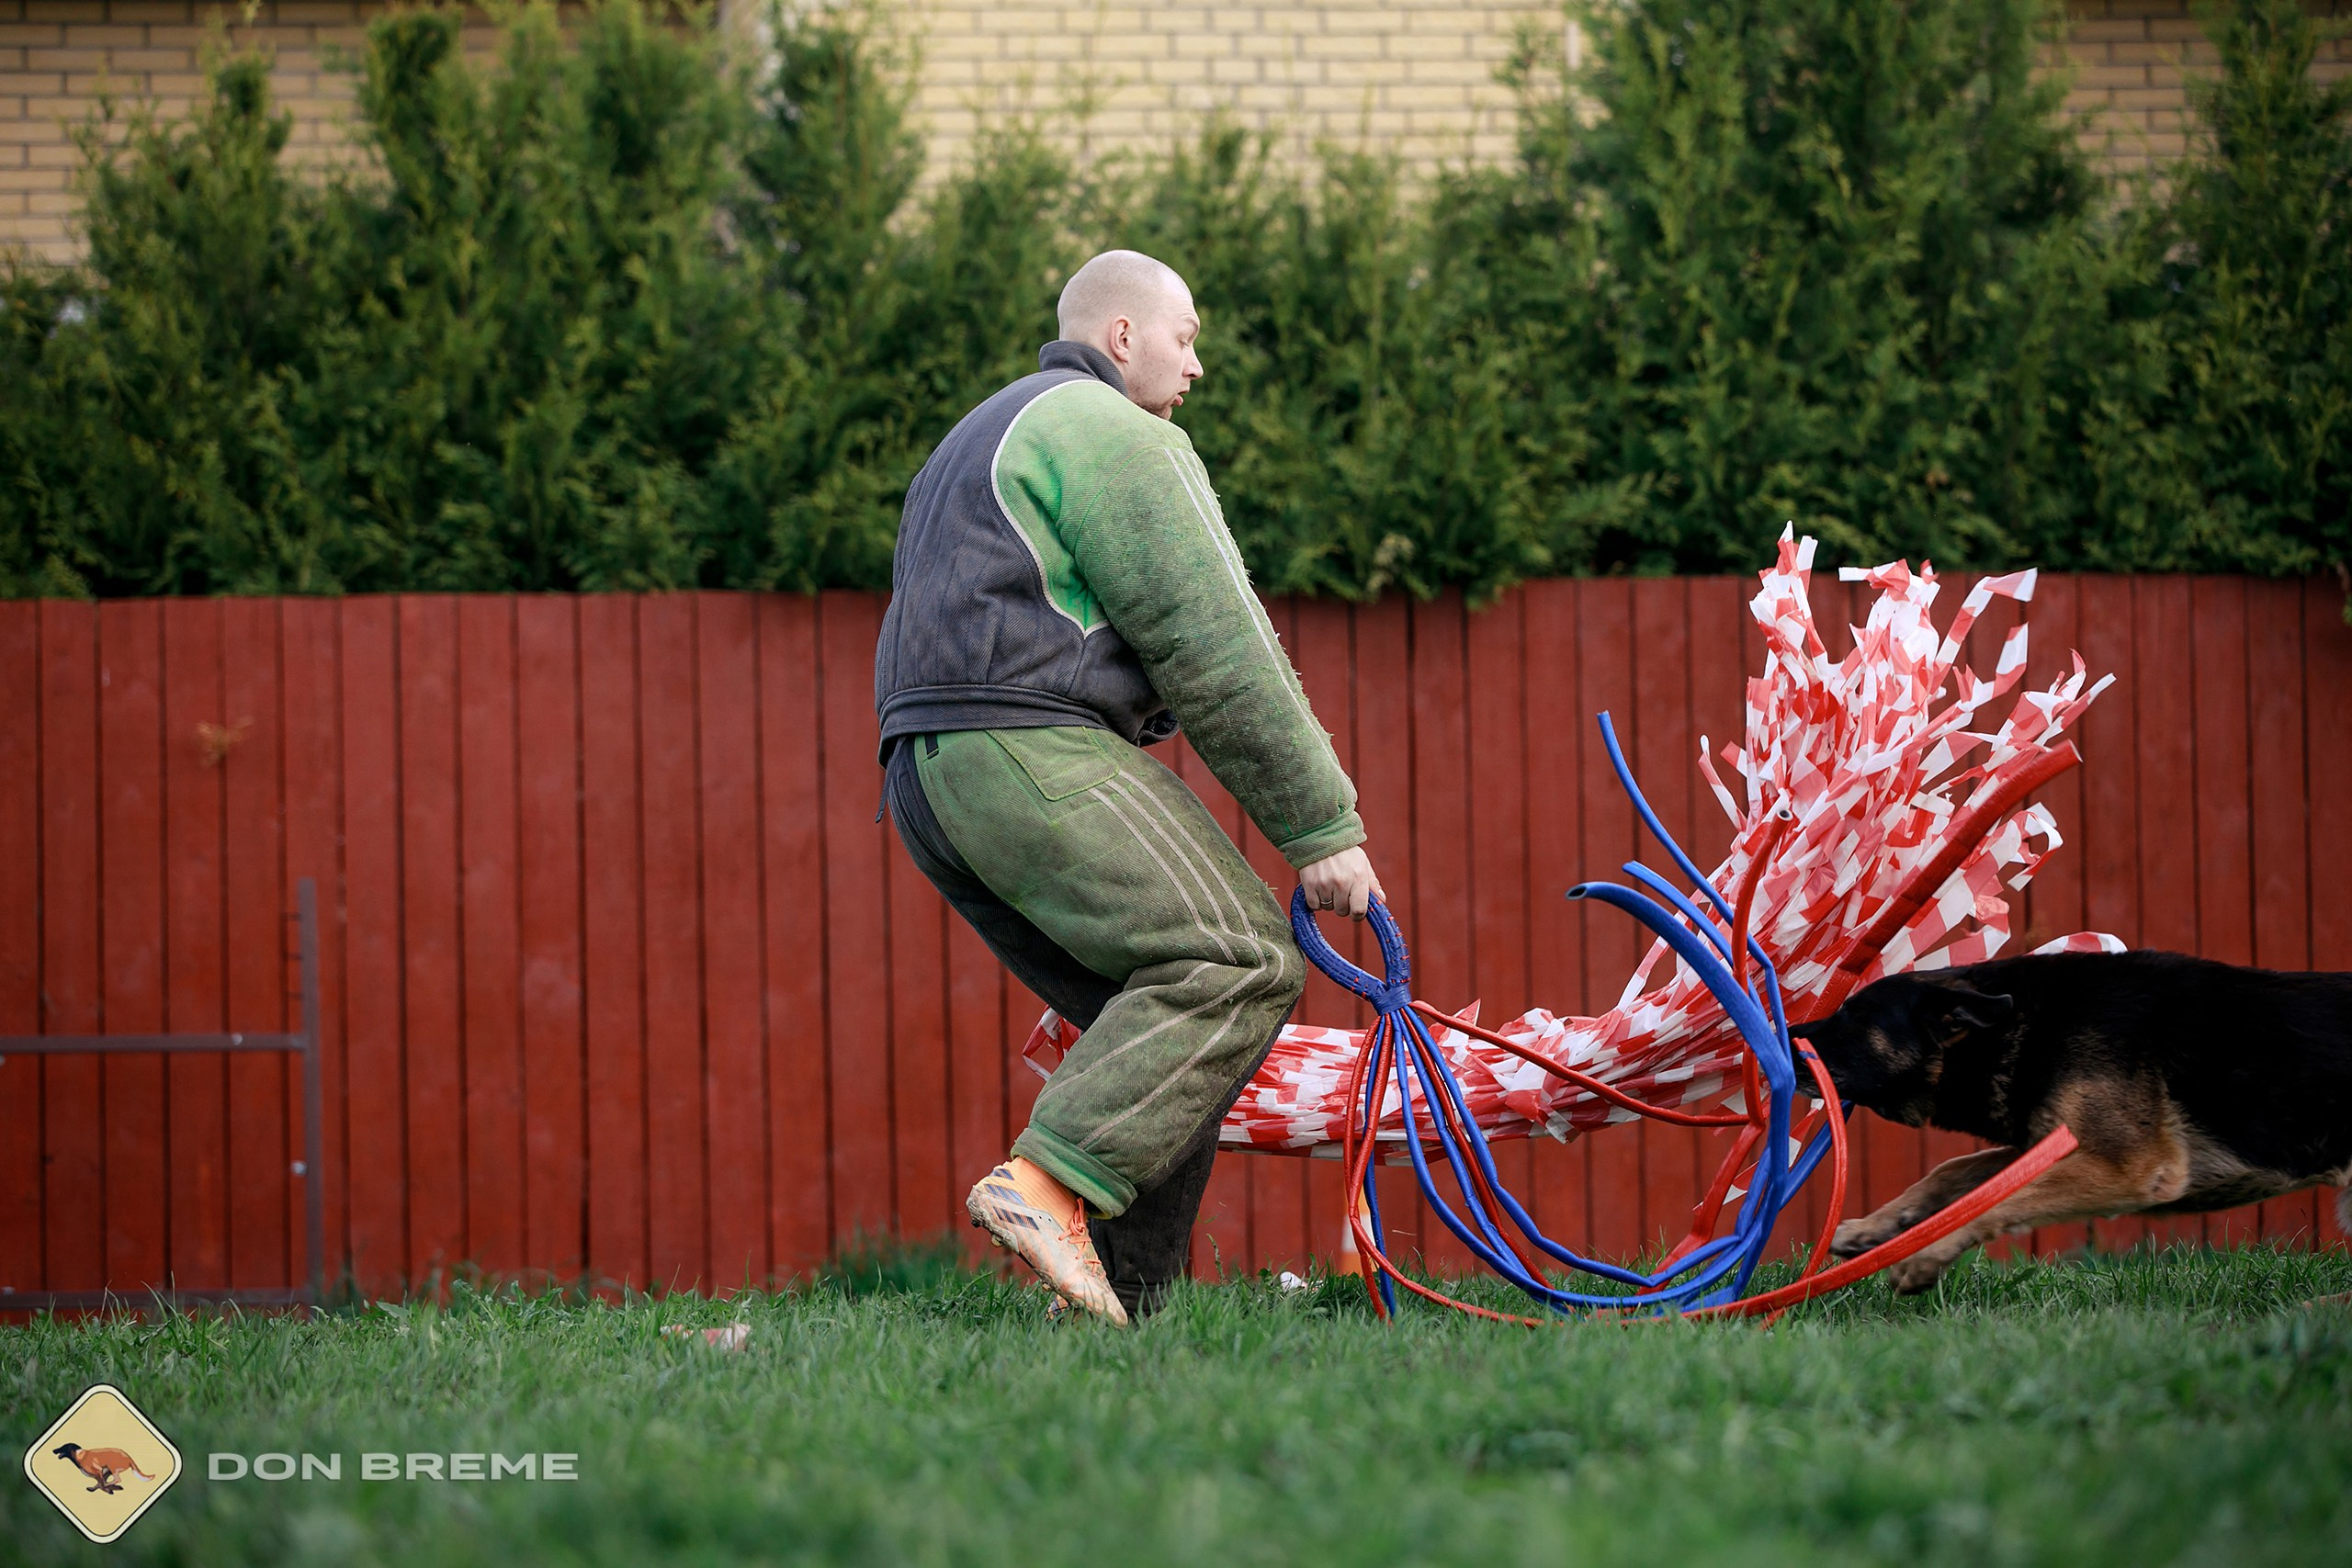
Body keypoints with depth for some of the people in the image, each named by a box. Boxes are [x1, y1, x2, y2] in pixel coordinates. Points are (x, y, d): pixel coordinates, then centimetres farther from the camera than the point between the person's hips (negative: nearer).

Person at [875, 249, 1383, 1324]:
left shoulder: (984, 440, 32)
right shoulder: (1113, 432, -1)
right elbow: (1215, 653, -7)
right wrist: (1323, 828, -5)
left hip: (930, 774, 10)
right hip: (1031, 750, -10)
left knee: (1159, 1025, 7)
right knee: (1237, 963, -17)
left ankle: (1126, 1300, -4)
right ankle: (1052, 1184, -32)